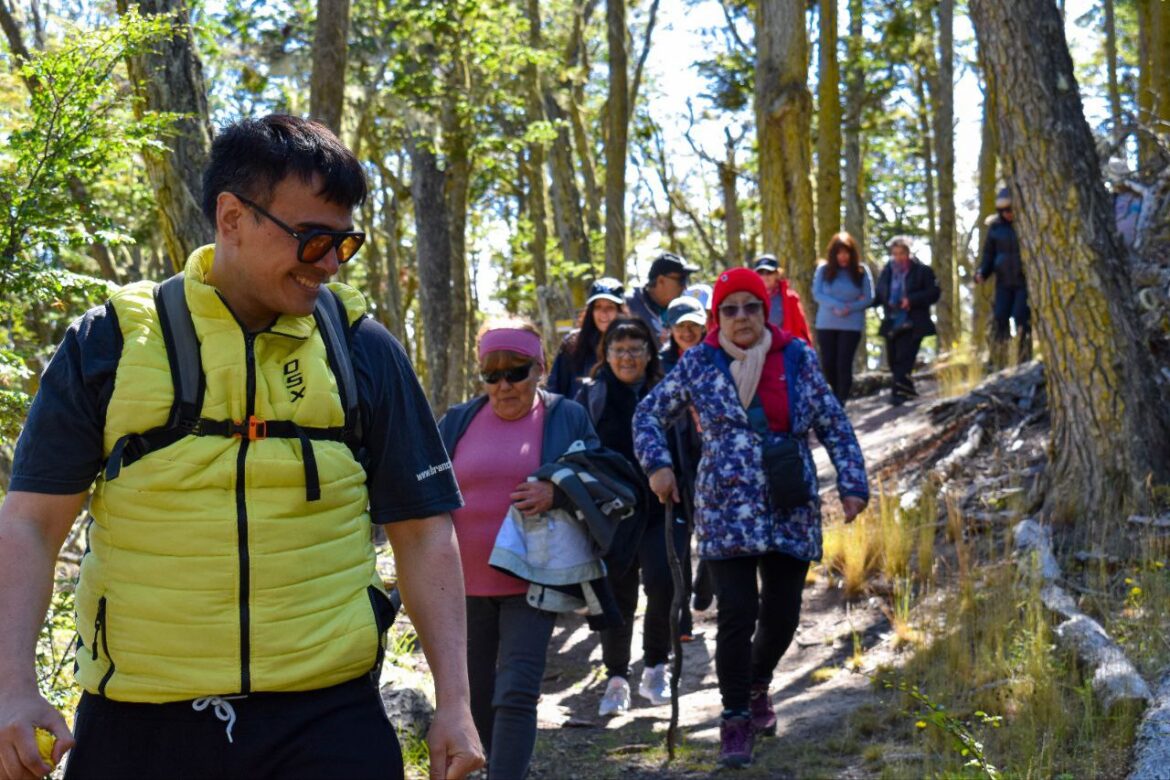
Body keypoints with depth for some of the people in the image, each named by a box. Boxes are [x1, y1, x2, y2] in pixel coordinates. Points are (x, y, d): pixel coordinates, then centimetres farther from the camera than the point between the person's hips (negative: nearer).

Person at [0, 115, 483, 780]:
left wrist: (454, 701, -1)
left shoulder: (363, 348, 4)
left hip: (327, 720, 0)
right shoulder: (112, 343, 1)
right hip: (137, 723, 0)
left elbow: (424, 531, 5)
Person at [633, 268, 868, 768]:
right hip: (726, 513, -2)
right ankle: (735, 719, 9)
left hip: (791, 514, 2)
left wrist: (852, 484, 1)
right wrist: (657, 464, -6)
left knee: (782, 617, 7)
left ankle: (757, 686, 39)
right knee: (738, 615, -9)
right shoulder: (699, 364, -1)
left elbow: (834, 426, 7)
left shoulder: (797, 359, 2)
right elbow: (650, 413, 9)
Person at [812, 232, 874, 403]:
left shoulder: (861, 271, -2)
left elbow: (868, 298, -2)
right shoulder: (823, 269, -1)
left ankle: (840, 403, -1)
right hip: (826, 324, 2)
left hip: (851, 325, -2)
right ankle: (838, 394, 29)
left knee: (844, 364, -7)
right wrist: (837, 306, -19)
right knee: (828, 364, 5)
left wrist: (849, 308, -16)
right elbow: (817, 293, -6)